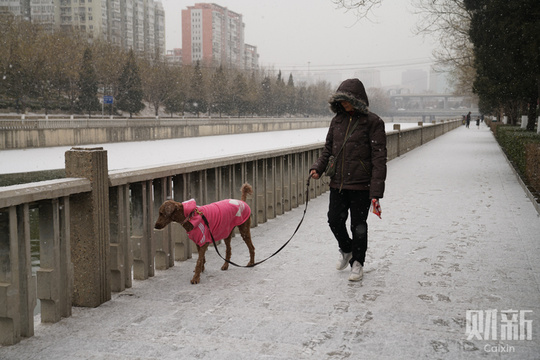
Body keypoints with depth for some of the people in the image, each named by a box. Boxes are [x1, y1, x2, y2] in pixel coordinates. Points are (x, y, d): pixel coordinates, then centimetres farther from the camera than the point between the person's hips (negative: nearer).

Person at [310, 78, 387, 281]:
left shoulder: (372, 122, -8)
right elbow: (328, 149, 16)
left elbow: (379, 158, -11)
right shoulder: (337, 120, 8)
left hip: (361, 185, -5)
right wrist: (318, 168, -4)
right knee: (334, 220, 8)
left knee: (358, 226, 6)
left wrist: (376, 191, -17)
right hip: (338, 183, 5)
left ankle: (357, 263, 26)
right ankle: (346, 250, 37)